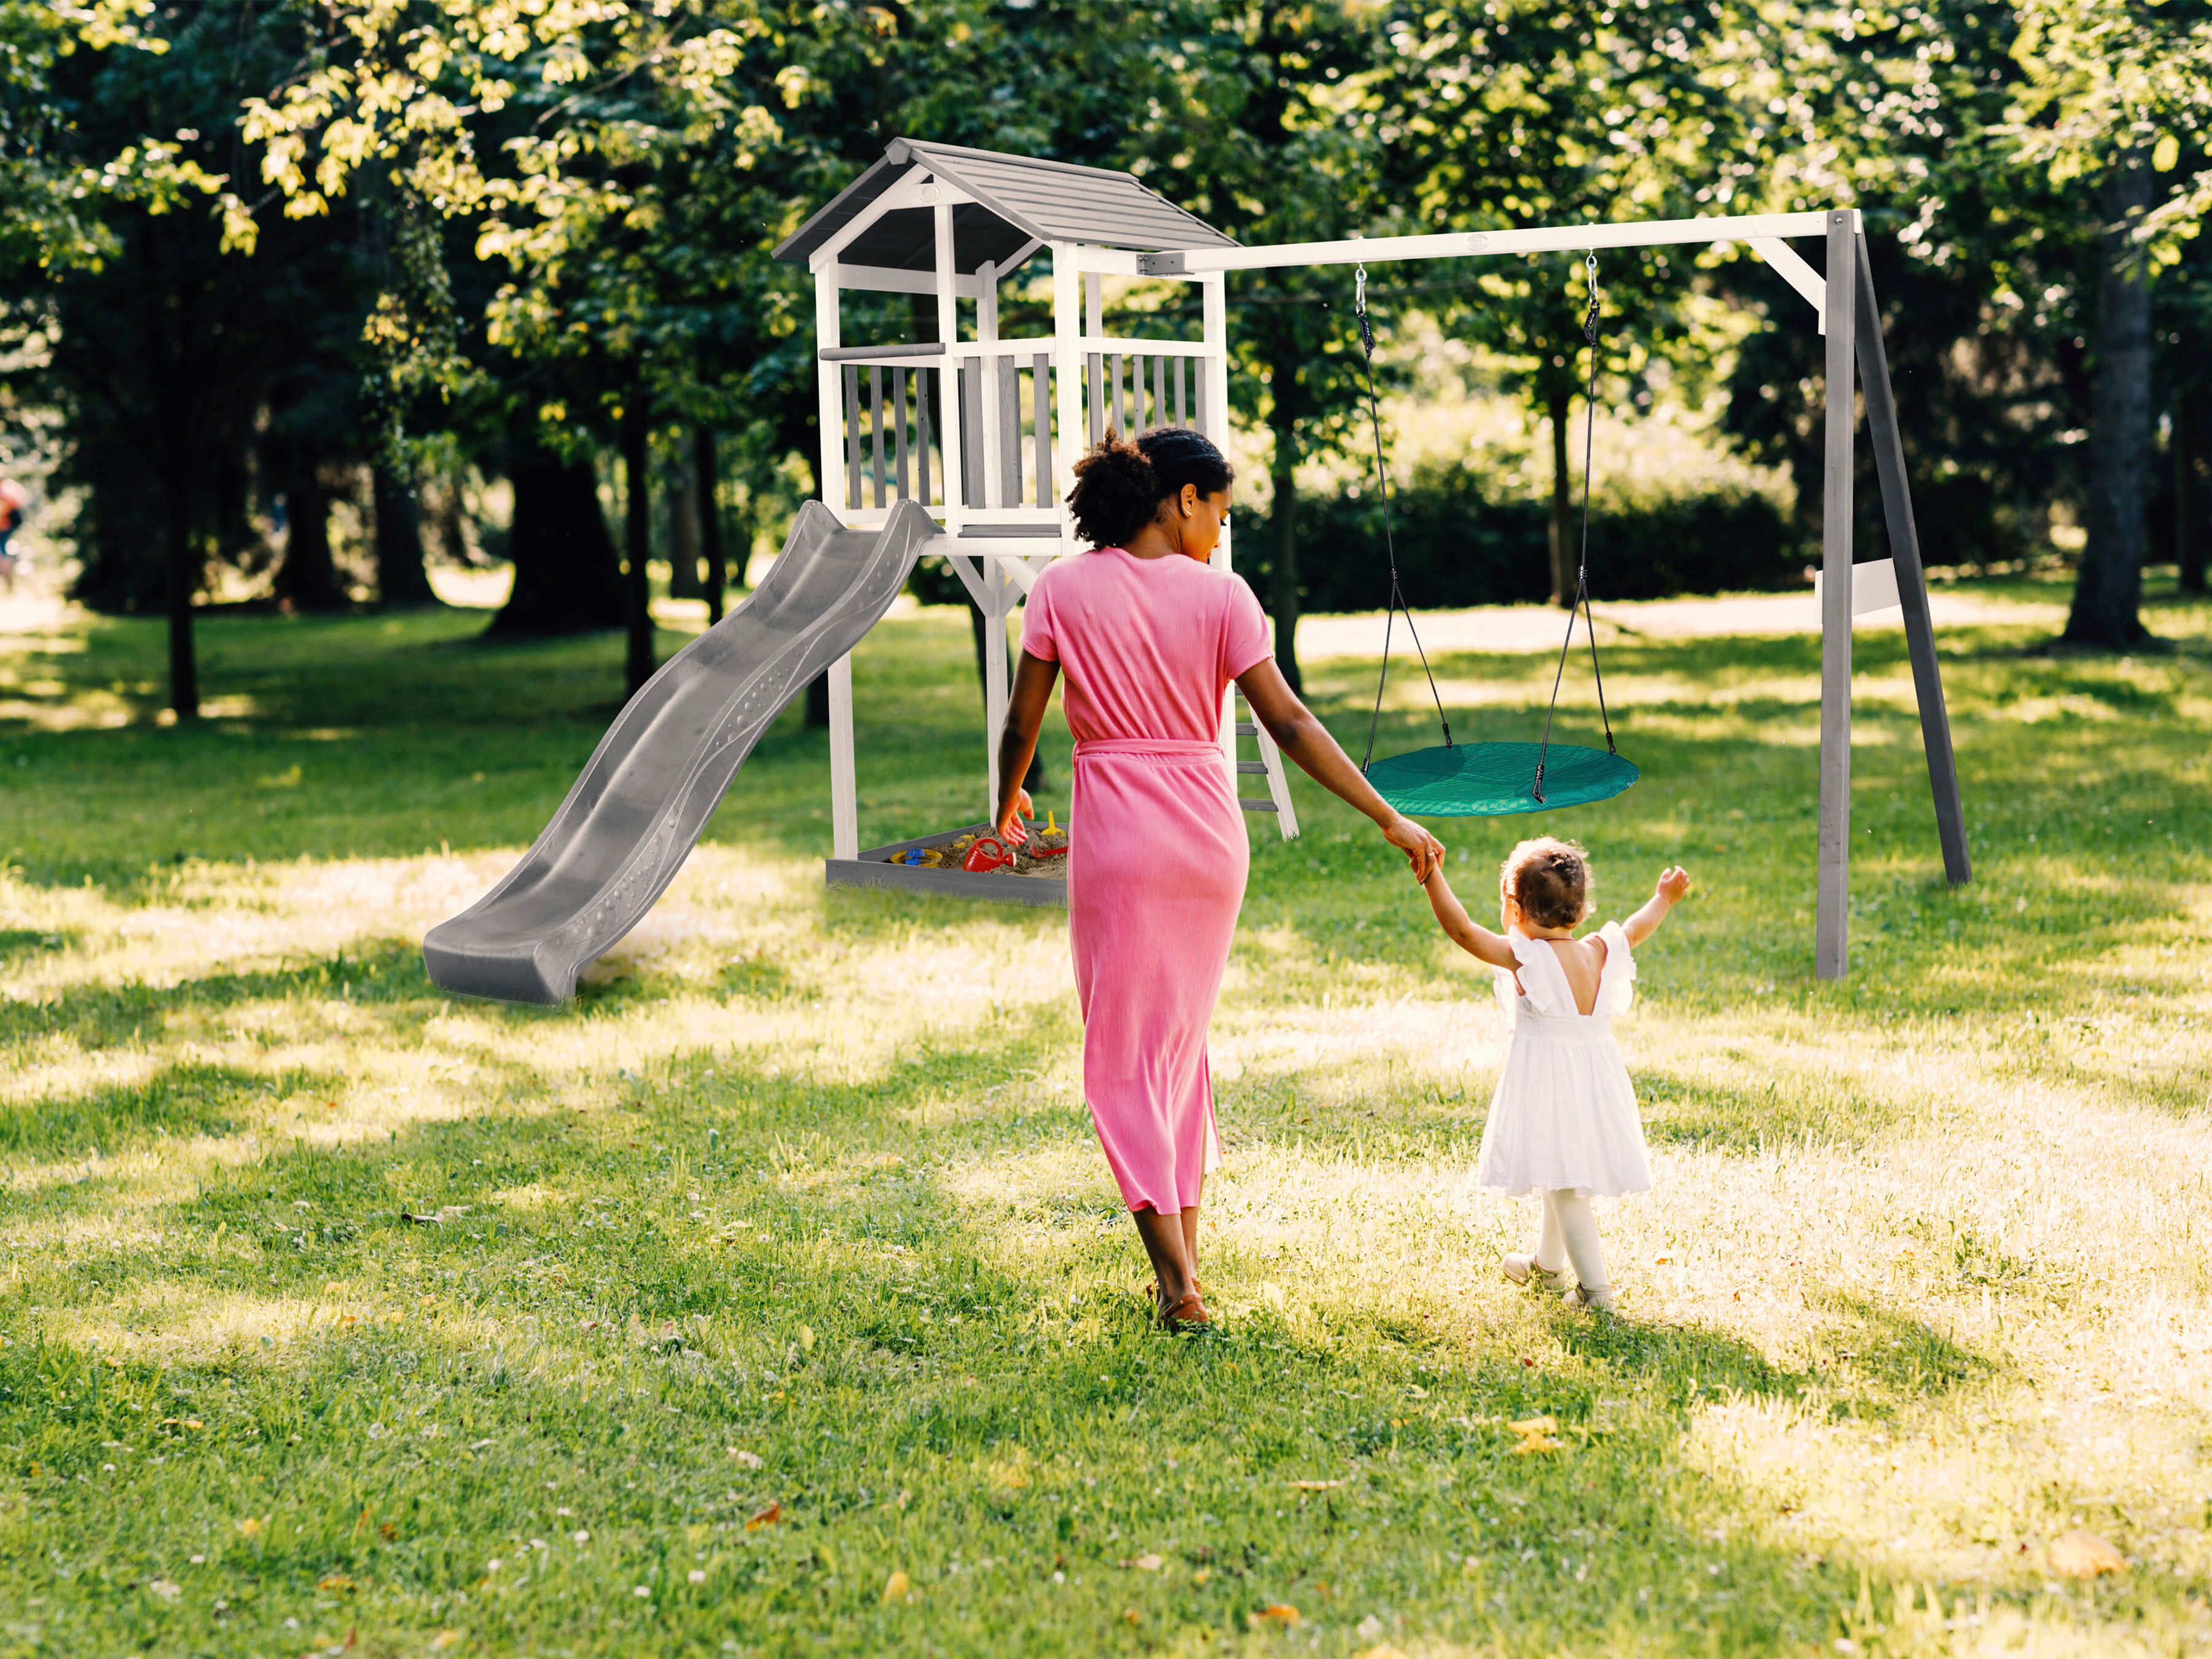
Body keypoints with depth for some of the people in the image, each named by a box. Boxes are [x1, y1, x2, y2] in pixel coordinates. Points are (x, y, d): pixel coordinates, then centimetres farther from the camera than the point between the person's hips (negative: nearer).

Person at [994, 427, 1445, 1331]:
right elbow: (1289, 724, -7)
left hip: (1116, 831, -2)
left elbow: (1021, 724, 1)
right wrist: (1390, 820, -3)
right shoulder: (1220, 595, -3)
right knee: (1182, 1037, 18)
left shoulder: (1064, 589, -3)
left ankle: (1178, 1282, -5)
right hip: (1208, 826, 2)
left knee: (1123, 1053, 4)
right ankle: (1184, 1254, 22)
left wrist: (1008, 802, 21)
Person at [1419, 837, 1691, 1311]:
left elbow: (1462, 930, -21)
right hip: (1596, 1075, 7)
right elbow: (1636, 930, 21)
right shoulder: (1599, 953, 2)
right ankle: (1546, 1264, 42)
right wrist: (1664, 899, 38)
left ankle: (1595, 1287, -6)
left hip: (1546, 1078, -7)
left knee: (1564, 1186, -3)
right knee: (1563, 1178, 24)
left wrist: (1432, 876, -21)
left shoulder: (1523, 956, -16)